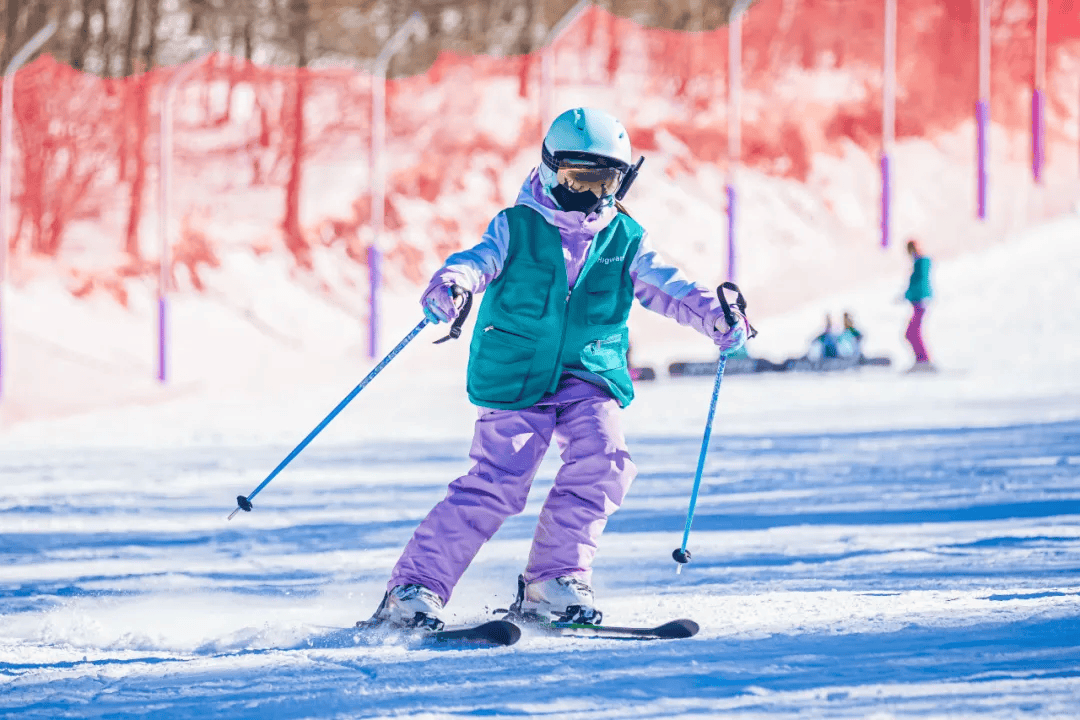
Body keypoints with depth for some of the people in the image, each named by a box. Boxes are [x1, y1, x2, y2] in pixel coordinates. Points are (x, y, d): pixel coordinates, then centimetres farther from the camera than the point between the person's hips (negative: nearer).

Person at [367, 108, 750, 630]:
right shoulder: (517, 228, -1)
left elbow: (665, 287, 2)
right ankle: (414, 589, -7)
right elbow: (479, 260, -16)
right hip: (515, 373, -4)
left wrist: (716, 316, -16)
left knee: (603, 460, -20)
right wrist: (450, 285, -39)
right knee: (497, 481, -13)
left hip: (589, 374, 4)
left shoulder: (625, 240, 8)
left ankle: (553, 581, -6)